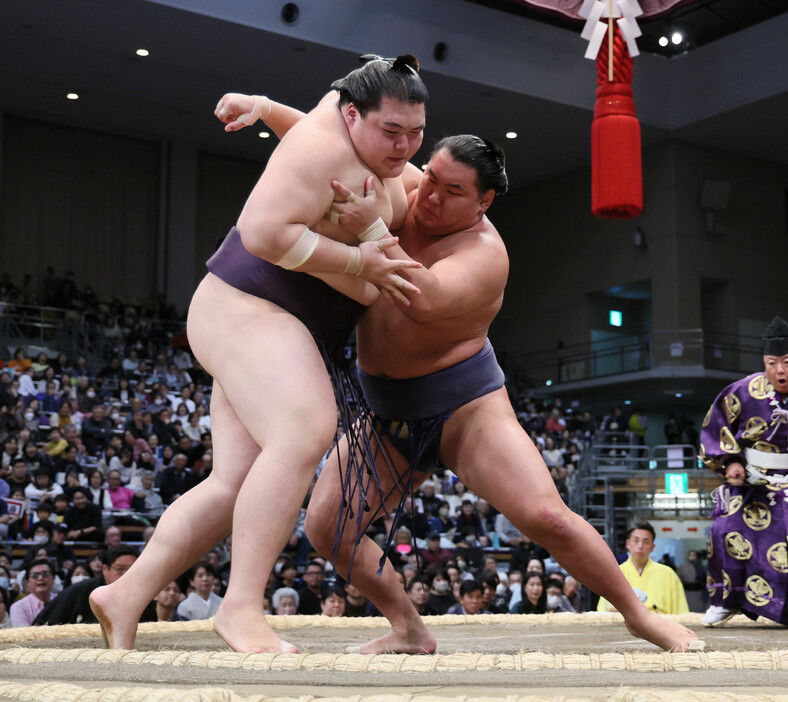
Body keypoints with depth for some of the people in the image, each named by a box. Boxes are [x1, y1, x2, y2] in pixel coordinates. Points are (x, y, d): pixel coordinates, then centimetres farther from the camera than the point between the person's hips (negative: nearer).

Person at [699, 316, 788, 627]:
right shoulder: (743, 392, -12)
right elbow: (713, 428, 2)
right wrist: (729, 462, -8)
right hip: (750, 478, 1)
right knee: (727, 529, -14)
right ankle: (726, 600, 6)